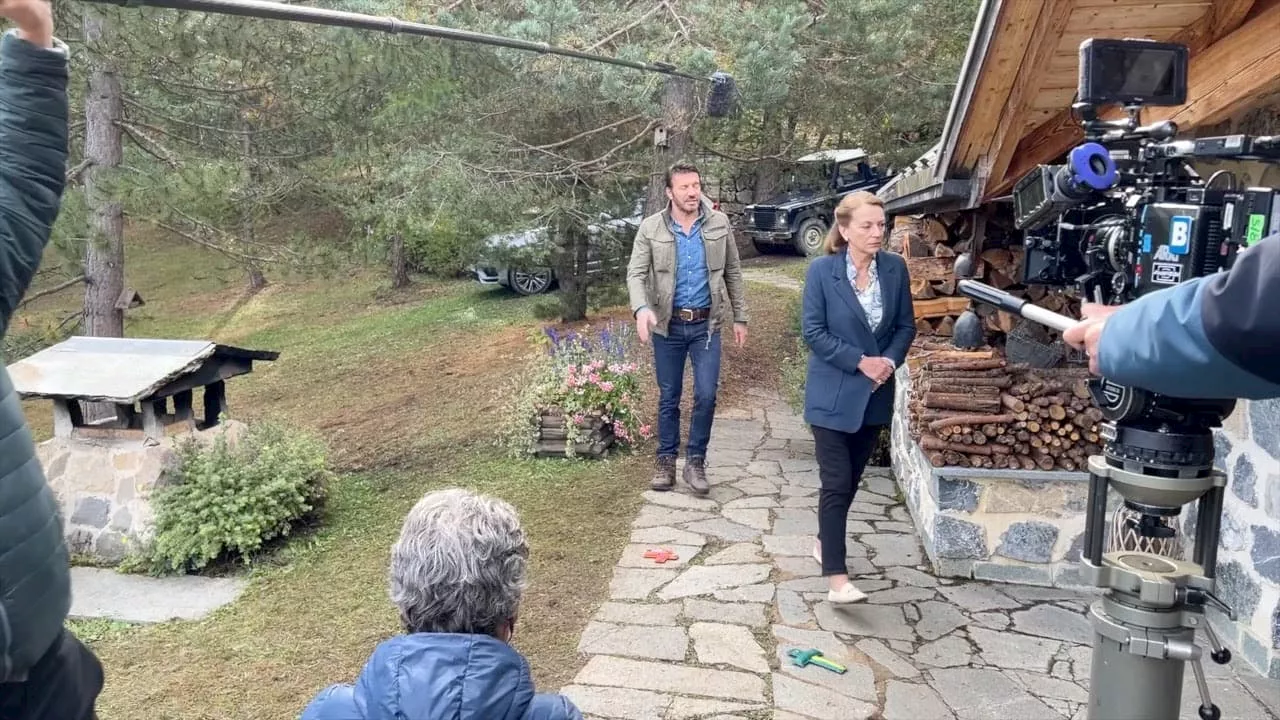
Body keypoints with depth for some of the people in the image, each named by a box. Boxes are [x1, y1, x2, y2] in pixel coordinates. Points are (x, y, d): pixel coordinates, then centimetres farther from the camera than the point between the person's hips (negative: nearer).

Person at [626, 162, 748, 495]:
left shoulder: (719, 223, -1)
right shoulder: (651, 228, -6)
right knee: (668, 398, 10)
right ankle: (666, 461, 24)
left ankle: (695, 462, 13)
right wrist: (642, 308, -29)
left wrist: (740, 318, 5)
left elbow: (733, 273, 6)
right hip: (668, 326, 0)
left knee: (706, 396, -4)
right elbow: (635, 274, -10)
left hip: (706, 324, 1)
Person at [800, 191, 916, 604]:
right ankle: (837, 580, -6)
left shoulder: (895, 268, 0)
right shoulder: (822, 270, -12)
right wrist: (860, 362, -18)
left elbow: (906, 325, 6)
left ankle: (825, 542, 37)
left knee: (851, 480, 16)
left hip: (875, 394, 5)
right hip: (832, 395, -5)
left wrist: (889, 361, -12)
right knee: (836, 483, -8)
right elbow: (813, 331, -13)